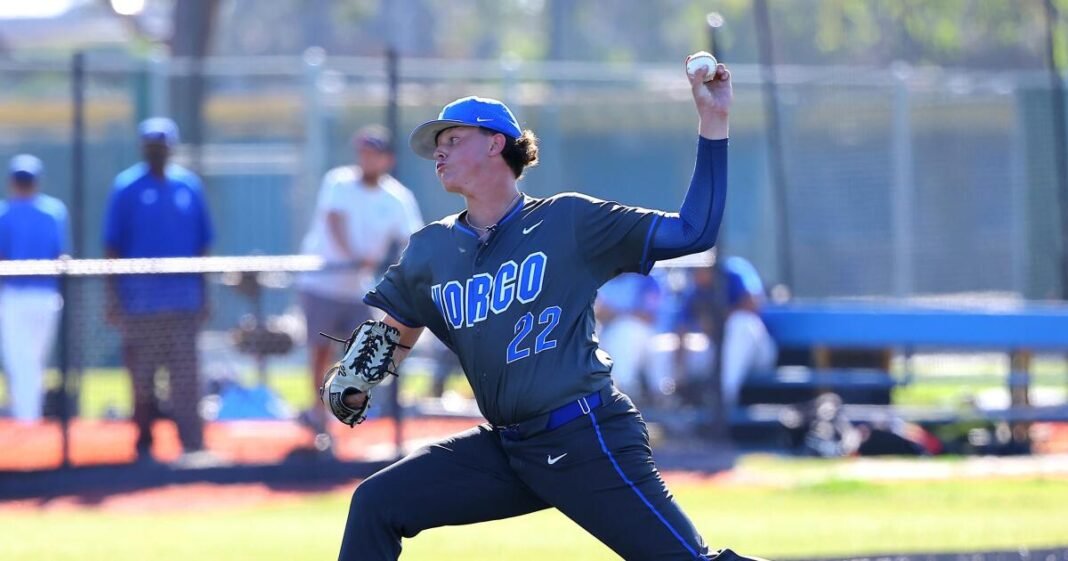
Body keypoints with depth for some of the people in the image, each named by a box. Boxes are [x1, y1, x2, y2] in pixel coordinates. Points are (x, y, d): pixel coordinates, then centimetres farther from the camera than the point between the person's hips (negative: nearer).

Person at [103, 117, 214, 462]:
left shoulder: (189, 186, 7)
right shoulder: (126, 187, 0)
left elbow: (202, 245, 12)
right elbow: (112, 246, 0)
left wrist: (203, 295, 10)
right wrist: (113, 297, -6)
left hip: (184, 301, 2)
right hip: (140, 301, -2)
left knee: (186, 381, 0)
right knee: (141, 377, 3)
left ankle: (193, 447, -1)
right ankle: (144, 444, 12)